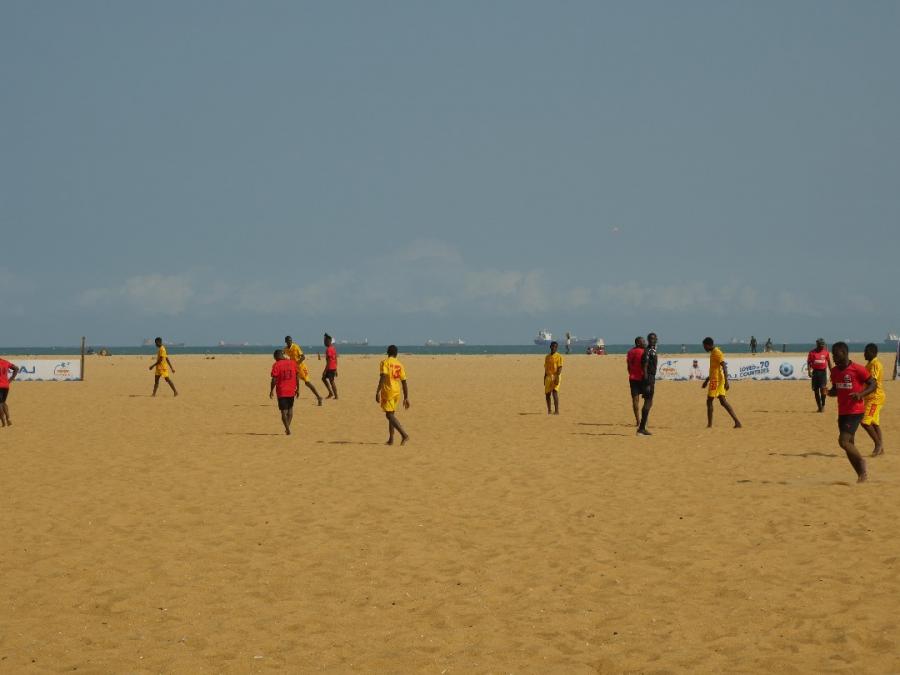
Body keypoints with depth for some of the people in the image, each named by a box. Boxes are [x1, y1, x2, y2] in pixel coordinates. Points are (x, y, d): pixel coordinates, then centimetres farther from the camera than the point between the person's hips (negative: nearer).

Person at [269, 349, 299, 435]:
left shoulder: (276, 365, -10)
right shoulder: (292, 363, 2)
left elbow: (274, 380, -13)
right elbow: (297, 377, 4)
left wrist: (271, 390, -1)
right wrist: (298, 389, 13)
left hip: (281, 391, -4)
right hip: (291, 391, 4)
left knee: (284, 411, 2)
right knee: (290, 409, 20)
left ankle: (288, 429, -4)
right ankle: (288, 427, 16)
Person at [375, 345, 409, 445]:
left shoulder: (385, 363, -5)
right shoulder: (400, 365, 10)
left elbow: (383, 377, -19)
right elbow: (404, 382, 10)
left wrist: (378, 392, -22)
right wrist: (406, 398, 14)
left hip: (388, 391, -6)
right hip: (397, 392, 6)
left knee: (390, 415, -8)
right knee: (391, 414, 17)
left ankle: (404, 434, -23)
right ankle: (391, 439, 16)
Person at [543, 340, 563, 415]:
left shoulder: (558, 356, -4)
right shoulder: (547, 357, 14)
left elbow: (560, 368, -11)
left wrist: (557, 377, -21)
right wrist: (544, 379, 17)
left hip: (555, 377, -6)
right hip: (548, 377, 6)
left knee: (555, 392, -16)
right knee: (547, 394, 9)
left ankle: (556, 410, -17)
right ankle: (549, 410, 22)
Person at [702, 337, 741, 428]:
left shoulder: (717, 353, -13)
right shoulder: (713, 353, 17)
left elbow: (724, 367, -21)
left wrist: (726, 381, -28)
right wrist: (707, 380, 31)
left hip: (716, 380, -10)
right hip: (714, 379, 10)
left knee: (709, 401, -4)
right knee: (723, 402, 5)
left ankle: (709, 424, 0)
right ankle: (737, 422, -1)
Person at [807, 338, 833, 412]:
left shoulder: (826, 352, 5)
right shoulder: (812, 352, 1)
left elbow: (829, 363, 12)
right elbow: (809, 363, -1)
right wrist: (809, 371, -15)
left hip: (823, 372, -1)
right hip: (815, 372, 1)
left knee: (823, 388, -15)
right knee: (816, 390, 5)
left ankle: (823, 405, -4)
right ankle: (819, 407, 15)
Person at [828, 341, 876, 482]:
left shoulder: (857, 369, -12)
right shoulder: (834, 371, 9)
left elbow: (872, 385, -9)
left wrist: (861, 394, -25)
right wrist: (827, 392, -2)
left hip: (855, 411, -8)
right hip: (842, 412, 8)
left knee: (843, 441, -18)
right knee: (849, 444, 8)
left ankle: (861, 462, 5)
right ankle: (861, 475, 17)